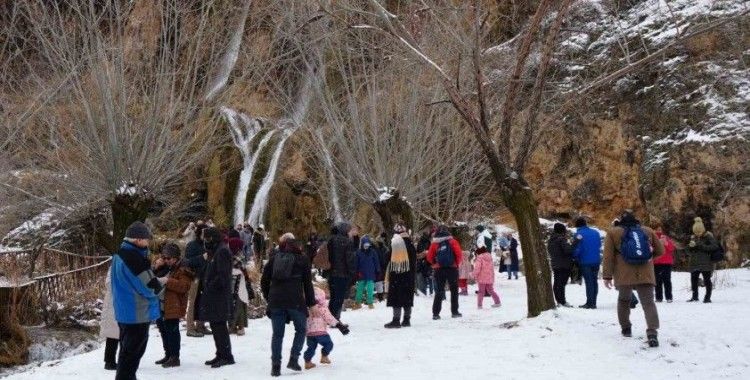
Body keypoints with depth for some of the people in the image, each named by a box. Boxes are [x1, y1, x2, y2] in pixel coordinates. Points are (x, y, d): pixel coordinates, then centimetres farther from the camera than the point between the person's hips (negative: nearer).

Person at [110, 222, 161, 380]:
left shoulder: (120, 255, 10)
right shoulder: (133, 258, -22)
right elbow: (151, 286, -20)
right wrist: (159, 286, 2)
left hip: (124, 312, 10)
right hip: (138, 313, -10)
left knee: (127, 351, 20)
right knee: (133, 352, -2)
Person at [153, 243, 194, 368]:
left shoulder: (182, 270, -9)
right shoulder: (162, 267, 17)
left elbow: (184, 286, -20)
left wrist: (167, 281, -25)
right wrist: (156, 267, 1)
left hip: (173, 308, -9)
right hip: (160, 306, 9)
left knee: (172, 332, -8)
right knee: (163, 331, 17)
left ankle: (175, 357, -2)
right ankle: (168, 354, 29)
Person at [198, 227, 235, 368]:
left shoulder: (222, 251, -13)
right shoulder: (214, 251, 19)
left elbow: (222, 275, -21)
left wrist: (209, 287, -16)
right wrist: (205, 287, 10)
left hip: (219, 296, -10)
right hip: (213, 296, 10)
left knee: (219, 325, -8)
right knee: (215, 325, 13)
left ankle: (226, 356, -3)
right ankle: (221, 355, 21)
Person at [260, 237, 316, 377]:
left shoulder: (274, 259, 14)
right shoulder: (302, 259, 6)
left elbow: (264, 280, 14)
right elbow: (308, 283, 4)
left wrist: (268, 297, 23)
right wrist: (311, 302, 10)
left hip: (275, 301, 3)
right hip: (295, 301, -3)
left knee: (277, 334, 9)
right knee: (301, 329, 14)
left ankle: (275, 366, 5)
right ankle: (293, 359, 3)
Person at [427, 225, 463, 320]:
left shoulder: (434, 244, 2)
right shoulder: (452, 242, -2)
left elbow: (429, 257, 0)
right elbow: (459, 254, -9)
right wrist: (457, 264, 6)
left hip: (439, 270, 2)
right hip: (452, 269, -2)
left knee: (439, 292, 7)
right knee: (454, 290, 11)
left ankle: (436, 313, 1)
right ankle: (454, 312, 9)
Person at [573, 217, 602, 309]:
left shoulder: (579, 234, -11)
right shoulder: (595, 232, 8)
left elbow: (576, 248, -12)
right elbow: (599, 246, 15)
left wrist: (575, 257, 5)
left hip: (585, 261, -5)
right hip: (596, 260, 5)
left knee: (589, 281, -3)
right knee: (594, 281, 10)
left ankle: (590, 303, -3)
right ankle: (593, 302, 14)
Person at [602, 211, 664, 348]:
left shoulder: (613, 233, 5)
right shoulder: (648, 231, 12)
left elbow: (608, 256, -1)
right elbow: (660, 250, 17)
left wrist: (607, 276, 1)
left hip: (623, 276, 0)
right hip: (645, 275, 0)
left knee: (623, 300, 23)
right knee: (648, 302, -6)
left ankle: (626, 328, 28)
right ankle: (652, 332, -25)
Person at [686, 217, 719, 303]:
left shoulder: (708, 237, -5)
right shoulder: (693, 237, 10)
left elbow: (714, 246, -16)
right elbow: (688, 250, 16)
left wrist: (701, 246, -21)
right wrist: (690, 246, -9)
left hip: (706, 263, -5)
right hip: (694, 263, 5)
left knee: (707, 280, -1)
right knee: (693, 279, 7)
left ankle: (707, 297, 8)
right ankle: (695, 296, 20)